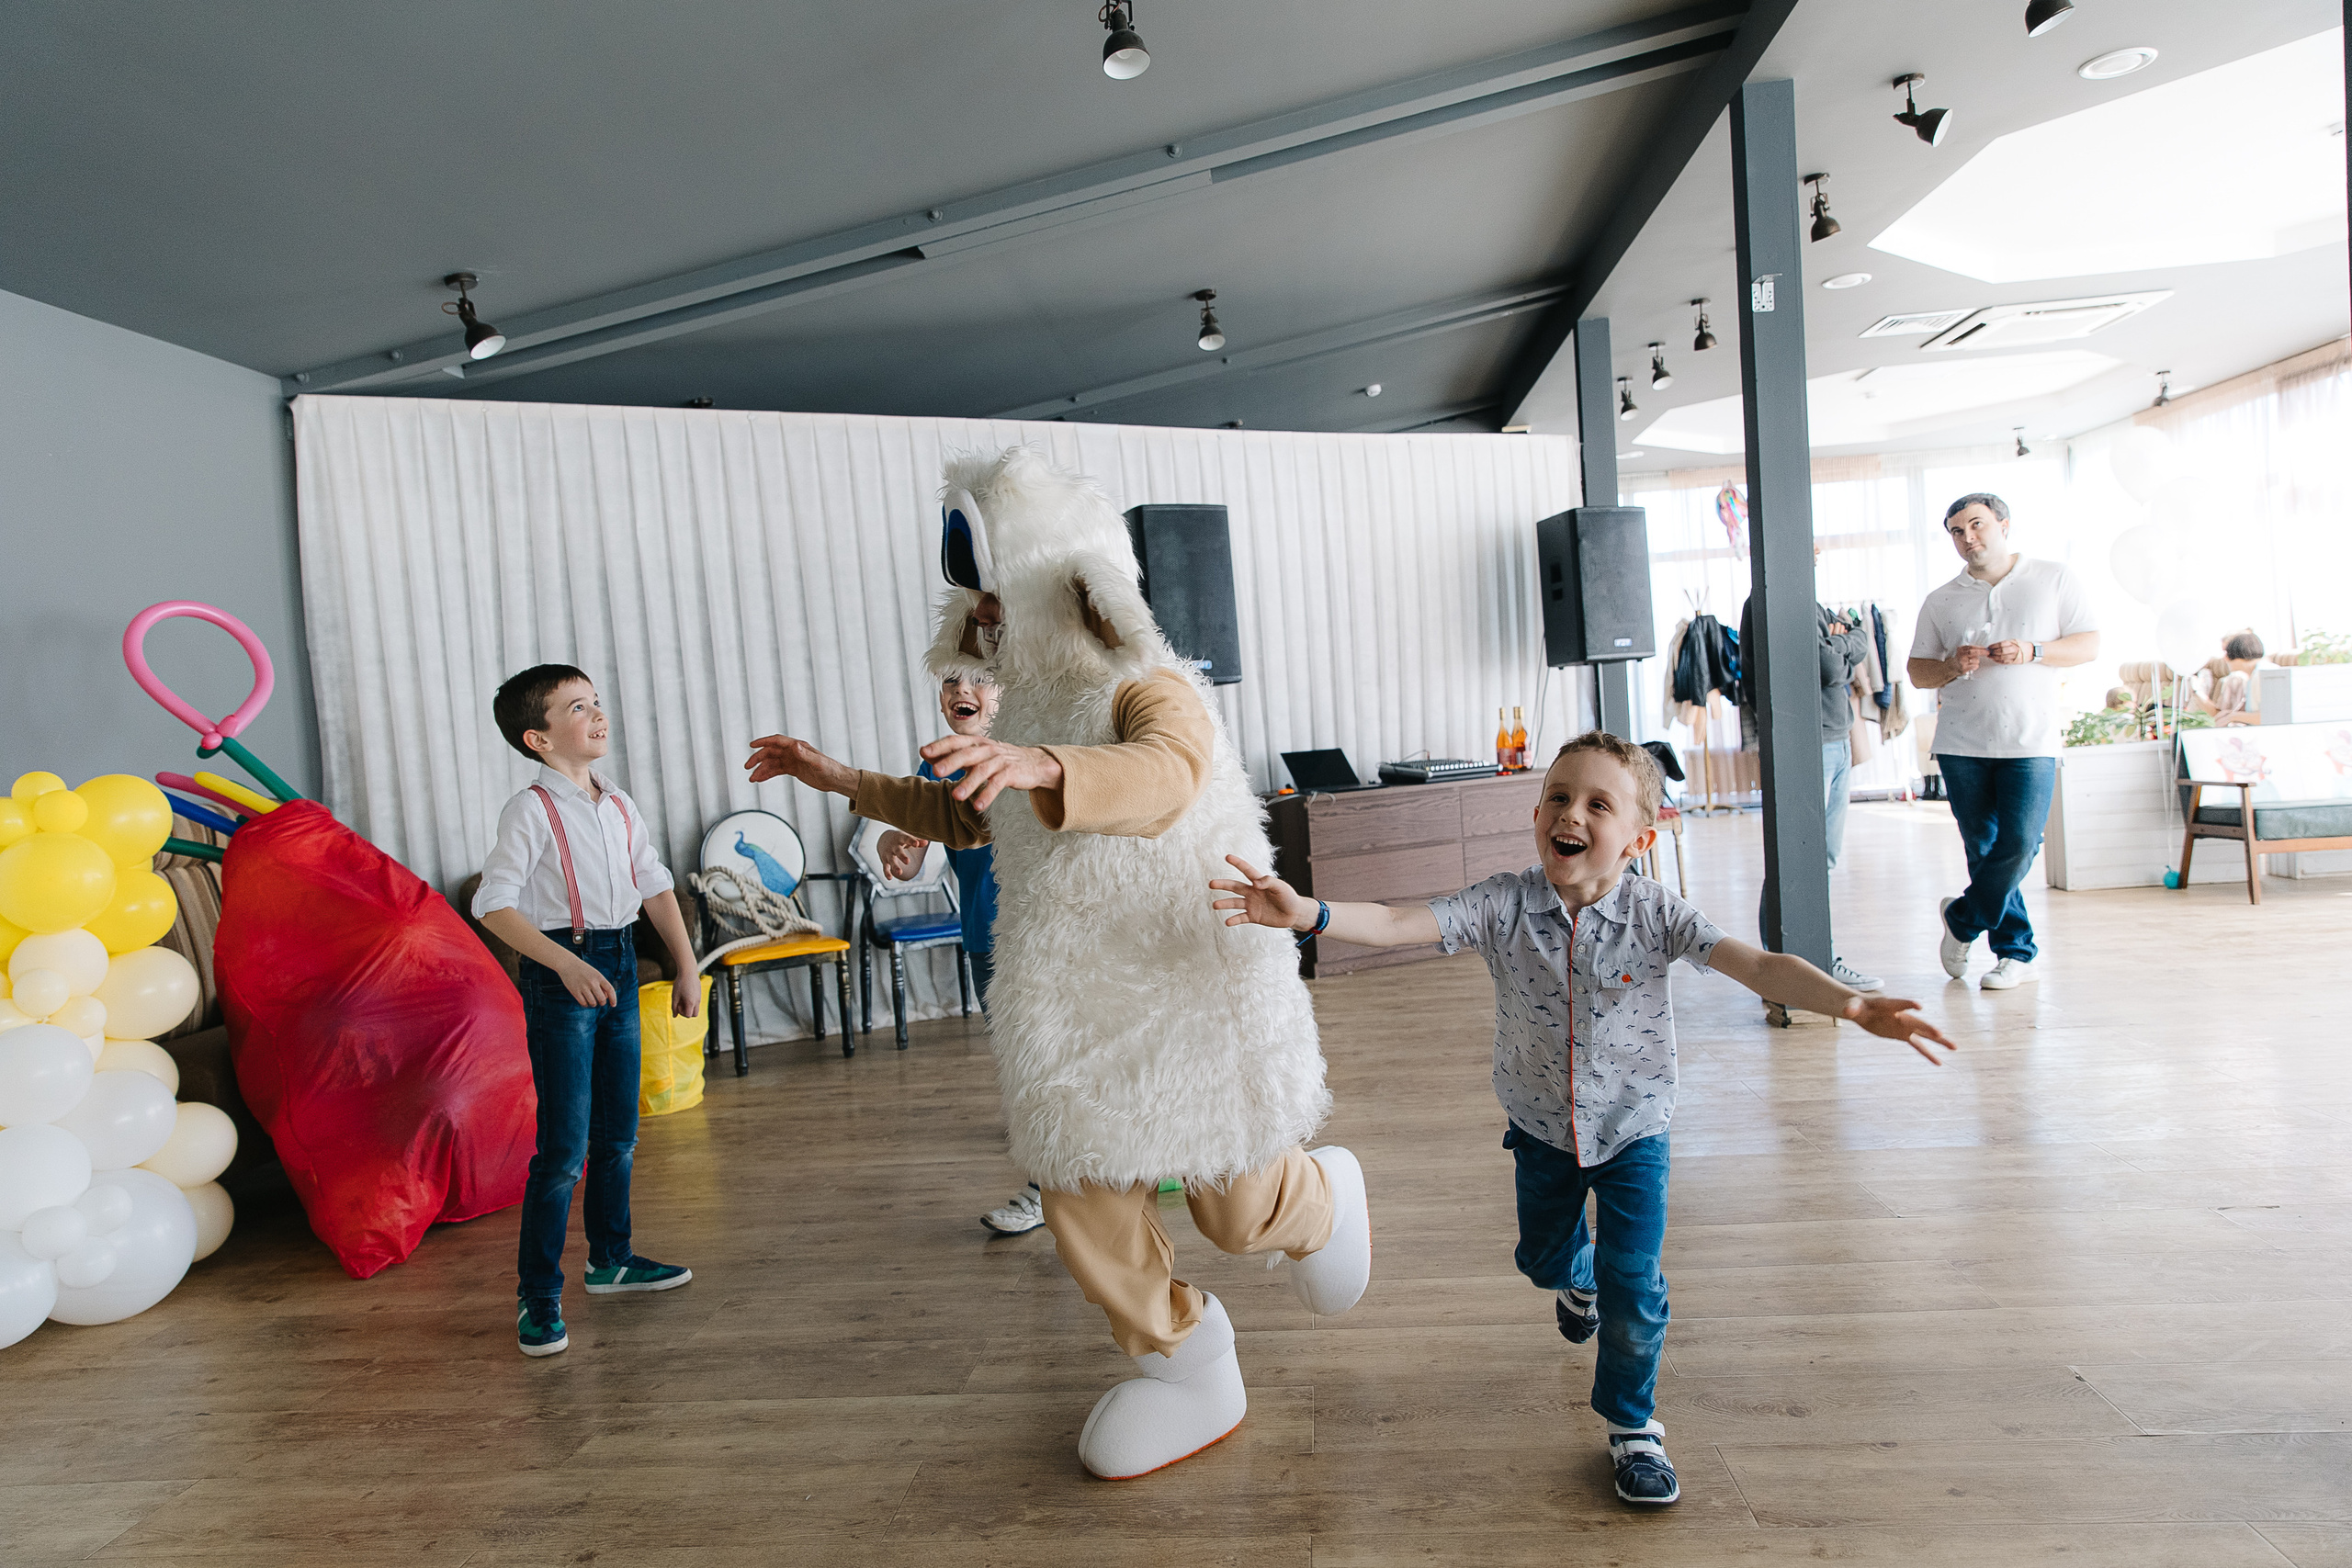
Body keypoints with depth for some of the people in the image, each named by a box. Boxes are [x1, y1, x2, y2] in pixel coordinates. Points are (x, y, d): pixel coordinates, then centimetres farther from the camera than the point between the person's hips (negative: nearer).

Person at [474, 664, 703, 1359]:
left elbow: (656, 888, 15)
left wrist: (686, 966, 12)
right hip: (561, 974, -7)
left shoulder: (620, 807, 9)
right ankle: (537, 1298, 10)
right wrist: (566, 965, -24)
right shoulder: (532, 809, -11)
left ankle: (610, 1260, 34)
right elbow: (493, 904, -17)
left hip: (619, 965, 7)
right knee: (563, 1147, -4)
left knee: (618, 1135, 17)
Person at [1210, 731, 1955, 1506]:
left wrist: (1852, 1003, -43)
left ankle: (1633, 1424, 26)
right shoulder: (1504, 905, -21)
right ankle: (1579, 1280, 62)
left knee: (1634, 1284, -2)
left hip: (1632, 1128, -2)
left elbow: (1760, 966, -26)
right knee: (1543, 1255, 23)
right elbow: (1397, 924, -30)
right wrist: (1309, 912, -47)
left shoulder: (1655, 913, -20)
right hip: (1541, 1126, 2)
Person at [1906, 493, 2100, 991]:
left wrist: (2033, 652, -13)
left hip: (2031, 742, -2)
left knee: (2018, 847, -10)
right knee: (1984, 850, 4)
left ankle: (1962, 919, 13)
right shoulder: (1941, 602, 11)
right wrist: (1951, 666, -10)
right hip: (1962, 744, 2)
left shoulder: (2054, 580, 8)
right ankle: (2015, 952, 17)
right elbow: (1917, 672, 11)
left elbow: (2090, 645, 4)